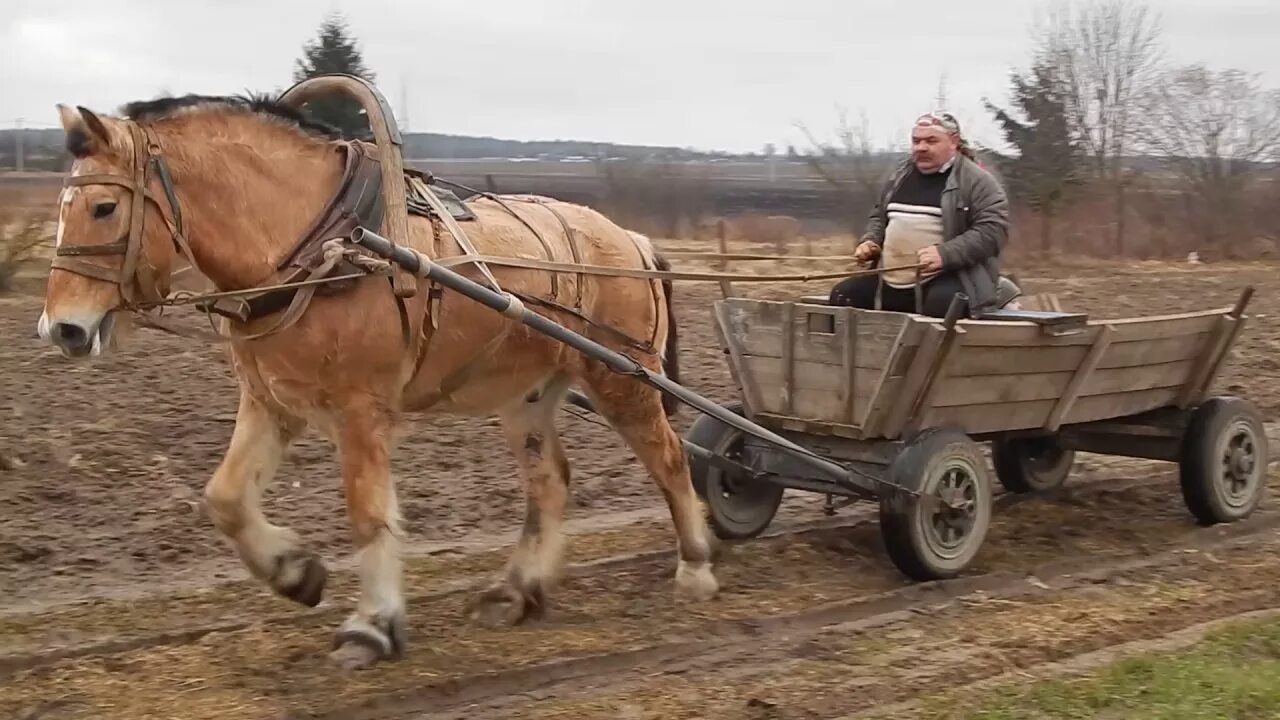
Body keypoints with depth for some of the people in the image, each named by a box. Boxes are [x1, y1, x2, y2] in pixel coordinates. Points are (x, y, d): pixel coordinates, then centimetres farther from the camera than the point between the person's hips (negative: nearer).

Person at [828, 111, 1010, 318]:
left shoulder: (976, 181, -5)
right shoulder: (900, 176, 17)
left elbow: (993, 229, -15)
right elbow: (879, 216, 30)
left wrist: (945, 254, -27)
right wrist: (871, 241, 7)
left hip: (946, 279, -7)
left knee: (942, 303, -38)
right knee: (842, 296, 0)